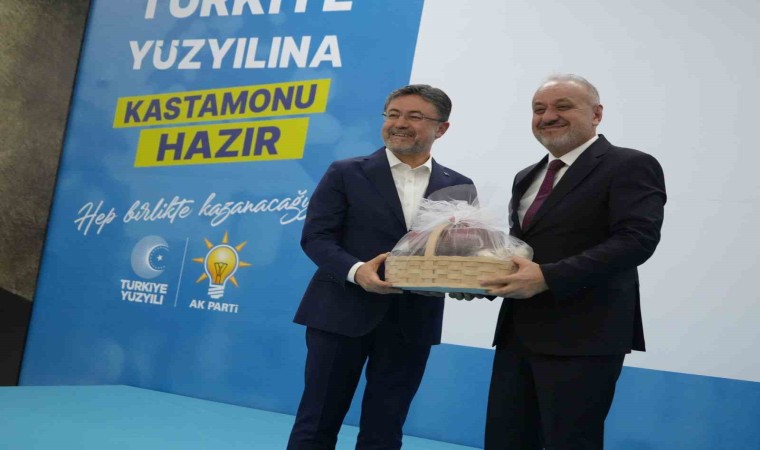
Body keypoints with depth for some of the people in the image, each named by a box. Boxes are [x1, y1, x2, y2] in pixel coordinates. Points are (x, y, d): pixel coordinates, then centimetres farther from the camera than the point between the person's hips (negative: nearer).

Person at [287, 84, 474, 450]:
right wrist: (355, 270, -22)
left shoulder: (458, 187, 9)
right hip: (343, 314, -2)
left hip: (411, 323, 2)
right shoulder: (346, 173, 1)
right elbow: (315, 236, -4)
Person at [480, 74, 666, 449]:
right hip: (517, 332, 8)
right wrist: (484, 277, 1)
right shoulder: (526, 178, 19)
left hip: (583, 336, -7)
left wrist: (548, 277, -26)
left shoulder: (630, 167, -6)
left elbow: (638, 240, -19)